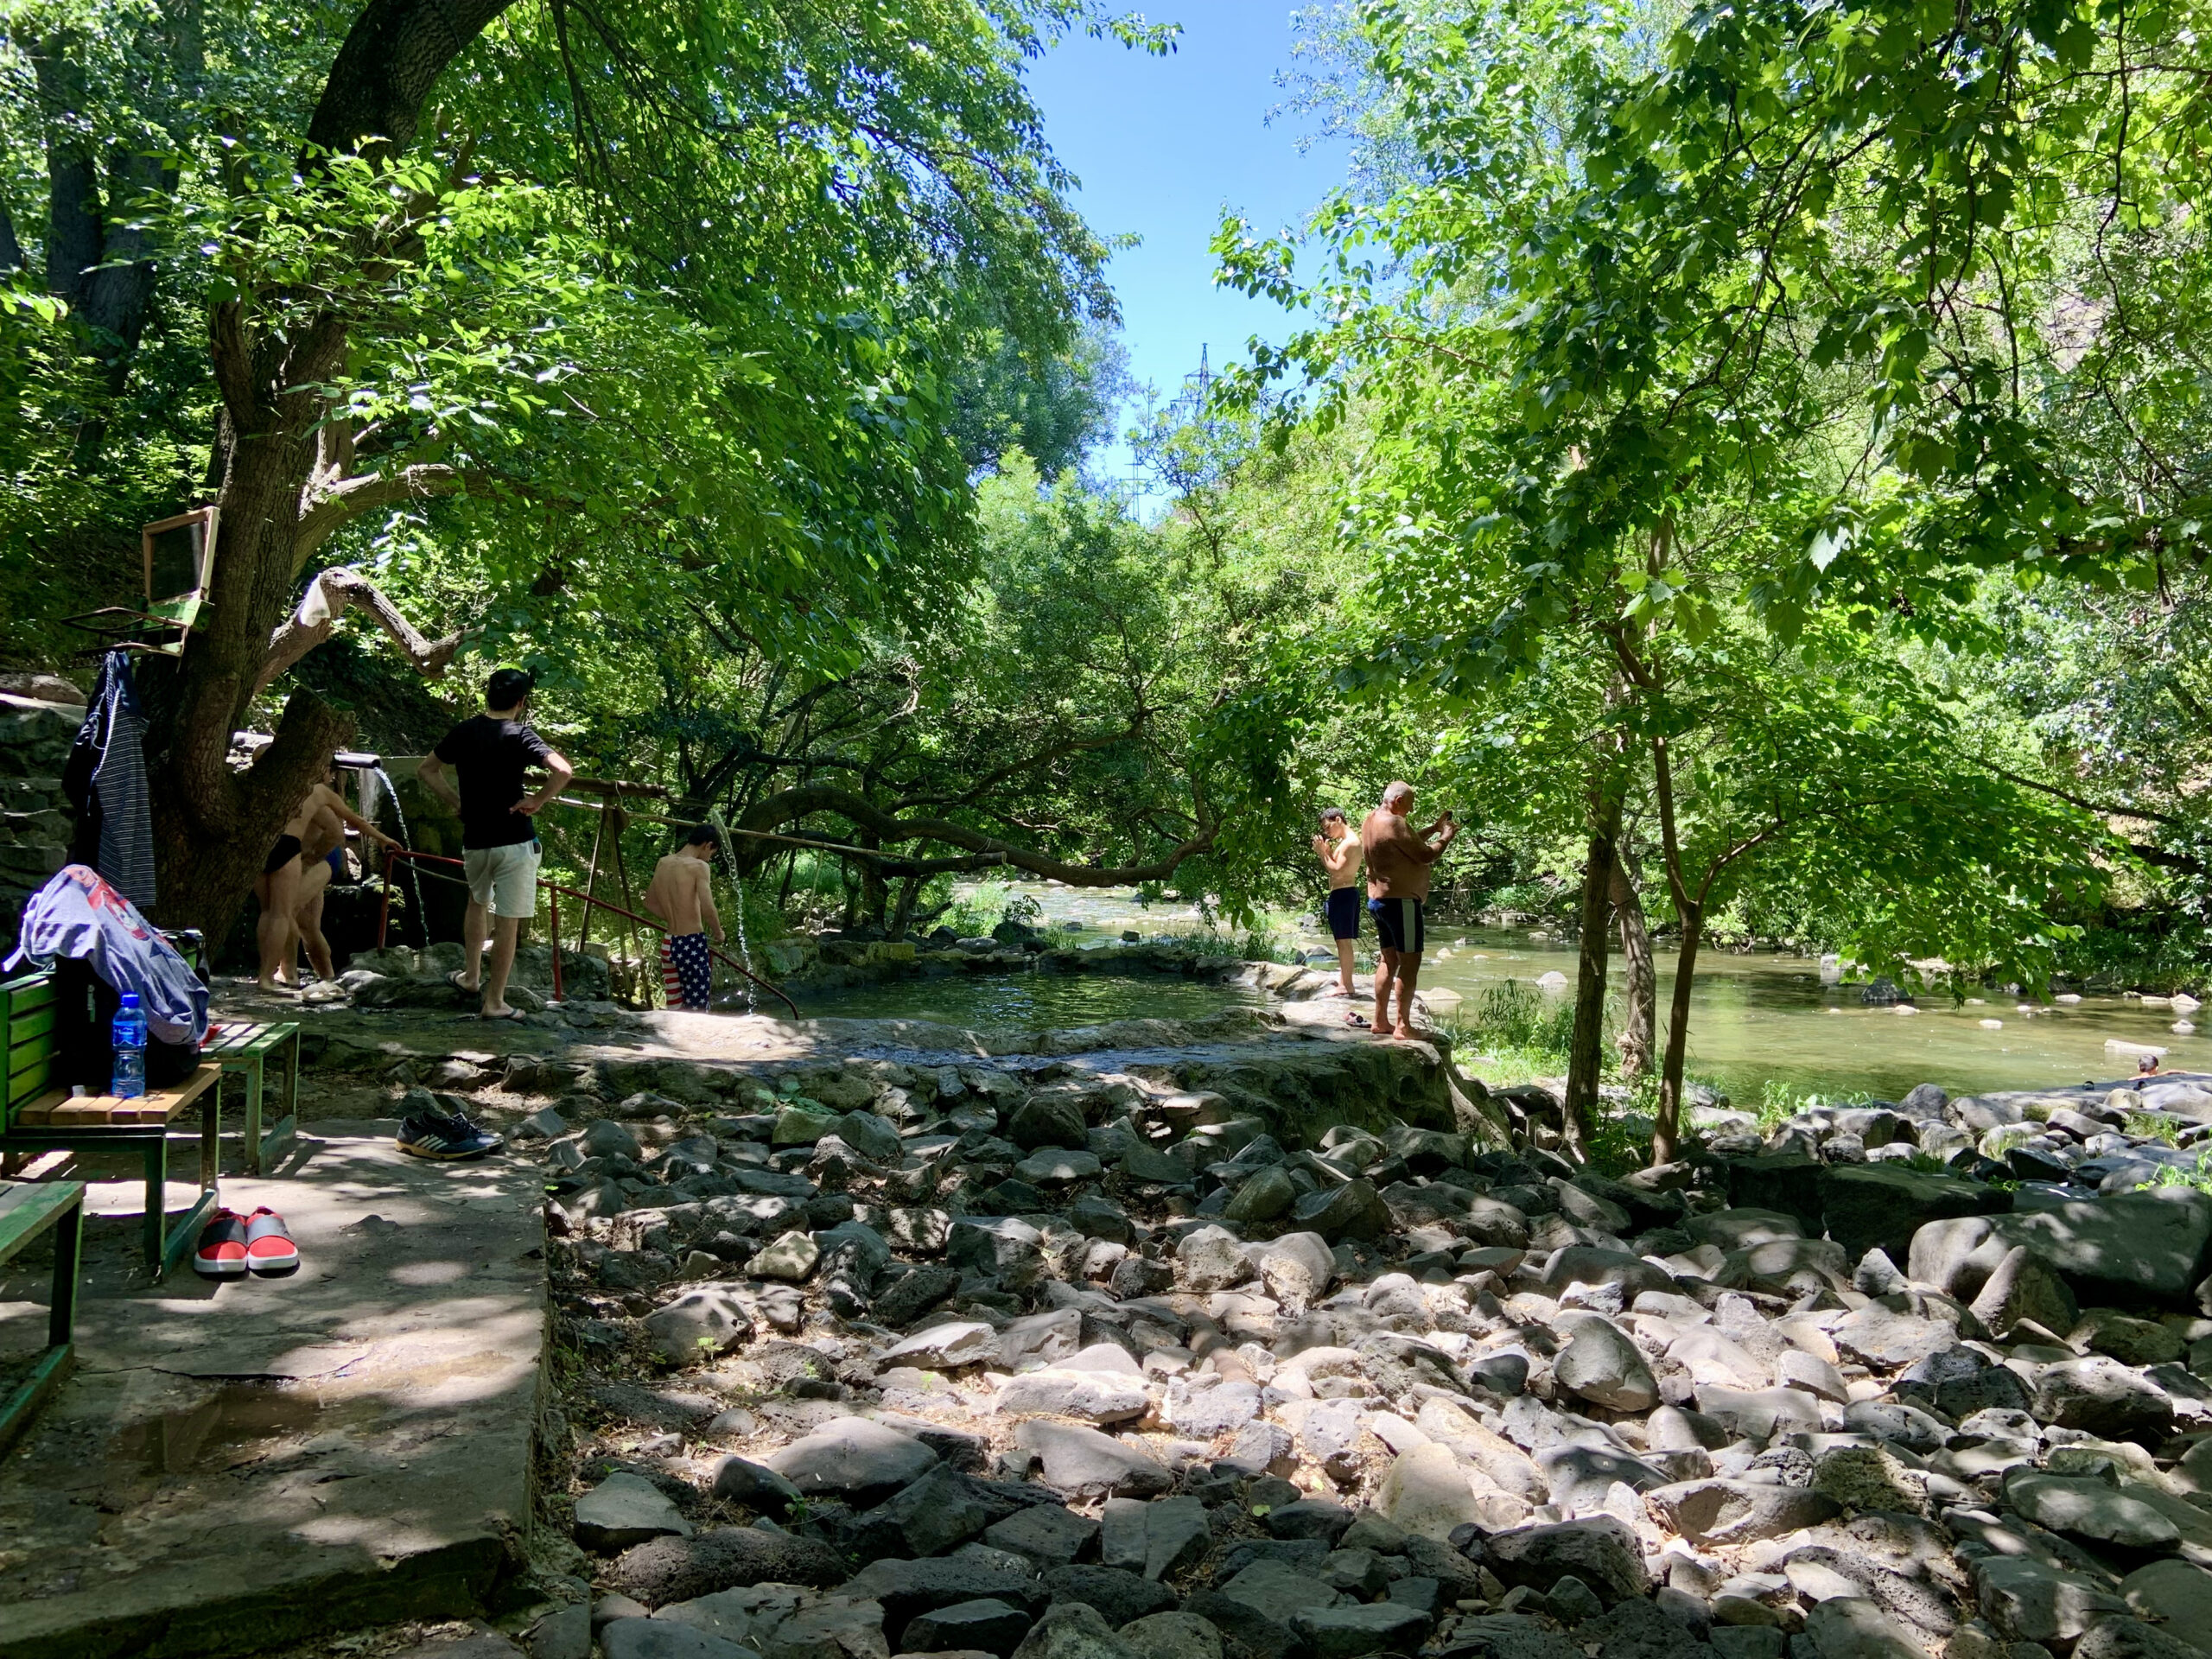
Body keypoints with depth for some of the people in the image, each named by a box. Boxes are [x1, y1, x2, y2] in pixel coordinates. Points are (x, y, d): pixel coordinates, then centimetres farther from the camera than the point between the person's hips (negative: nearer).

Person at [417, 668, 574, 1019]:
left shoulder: (463, 732, 3)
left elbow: (427, 771, 16)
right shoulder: (519, 735, -13)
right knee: (508, 921, 3)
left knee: (478, 903, 30)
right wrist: (537, 801, -14)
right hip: (514, 842, -5)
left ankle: (471, 974, 38)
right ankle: (494, 1002, 8)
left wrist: (456, 802, 13)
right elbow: (564, 771, -27)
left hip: (474, 840, 5)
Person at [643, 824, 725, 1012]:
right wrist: (718, 933, -5)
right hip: (692, 945, -7)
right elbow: (707, 909, -23)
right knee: (697, 1012, -1)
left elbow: (650, 902, 21)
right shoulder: (698, 866, -12)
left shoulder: (663, 863, 9)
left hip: (668, 945, 7)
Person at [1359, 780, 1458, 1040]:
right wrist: (1446, 836, -1)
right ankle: (1403, 1026, -6)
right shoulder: (1393, 823, -18)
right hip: (1400, 900, -10)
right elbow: (1426, 855, -17)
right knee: (1410, 961, -5)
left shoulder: (1370, 821, 12)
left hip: (1378, 899, 10)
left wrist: (1434, 828, 16)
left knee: (1388, 959, 15)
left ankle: (1381, 1021, 16)